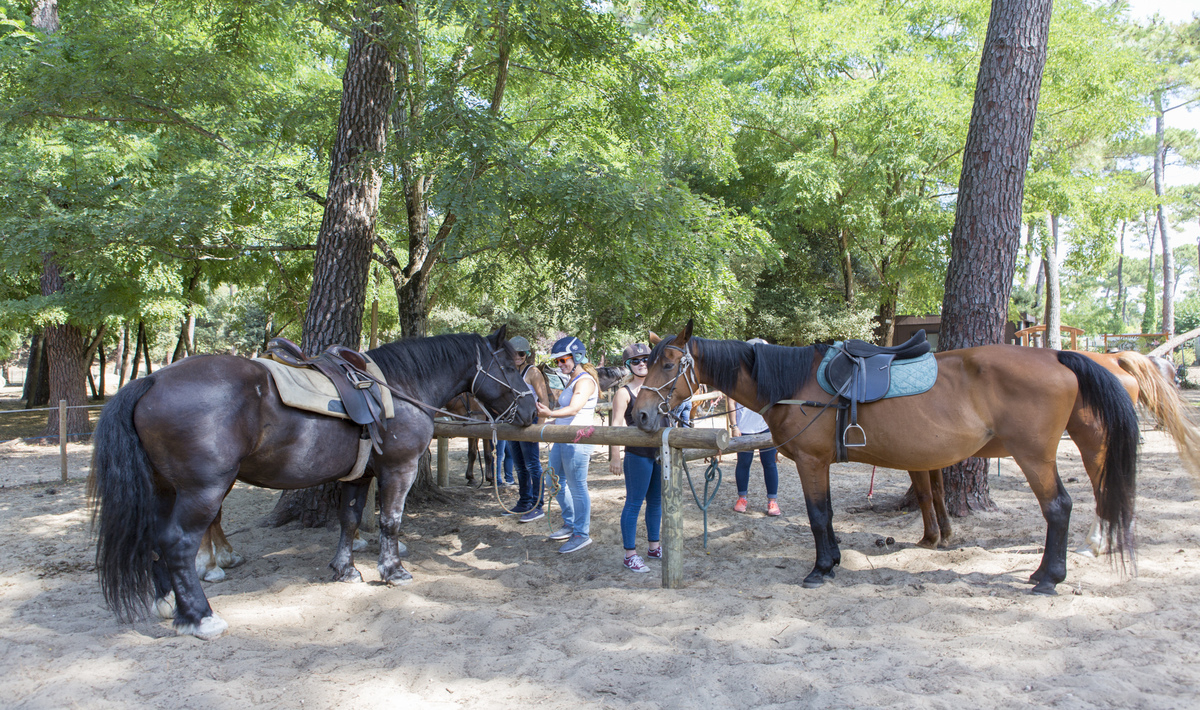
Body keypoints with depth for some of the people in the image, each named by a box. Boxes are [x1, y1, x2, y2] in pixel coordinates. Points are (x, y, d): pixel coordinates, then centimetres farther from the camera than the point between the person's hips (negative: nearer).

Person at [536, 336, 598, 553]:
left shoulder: (585, 381, -14)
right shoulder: (571, 380, 17)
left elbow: (574, 408, -29)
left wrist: (550, 413, -43)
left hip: (577, 441, -10)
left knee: (577, 487, -3)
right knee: (557, 481, 18)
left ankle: (582, 533, 8)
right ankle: (570, 523, 33)